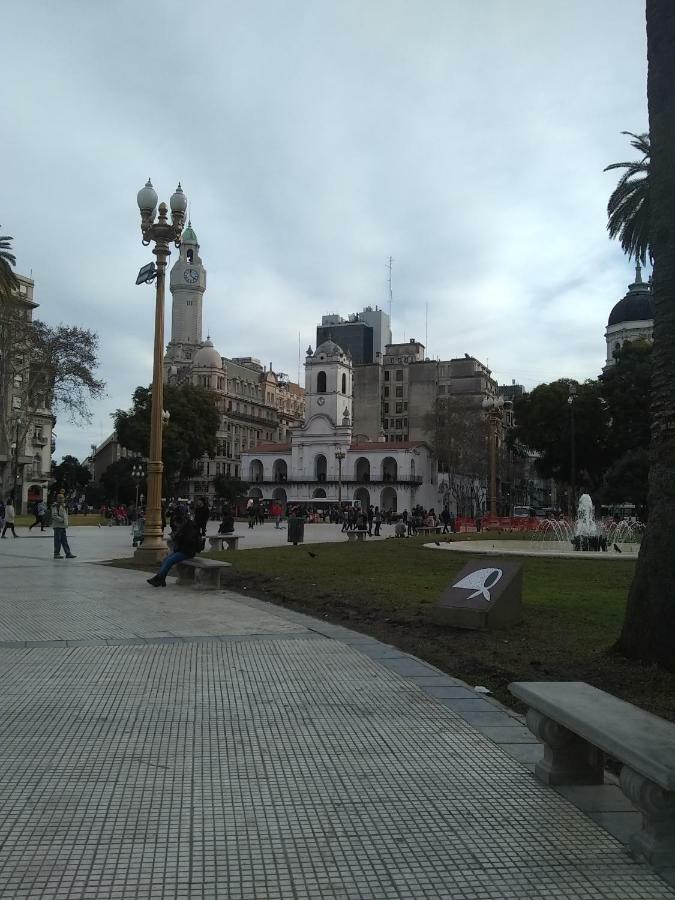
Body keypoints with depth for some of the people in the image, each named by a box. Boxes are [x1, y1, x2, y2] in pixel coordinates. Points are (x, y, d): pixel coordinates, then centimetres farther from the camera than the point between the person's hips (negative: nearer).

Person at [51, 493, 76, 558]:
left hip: (63, 526, 8)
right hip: (57, 526, -8)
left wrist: (66, 522, 14)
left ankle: (68, 553, 12)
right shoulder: (55, 506, -11)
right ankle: (56, 554, 6)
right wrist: (62, 520, -18)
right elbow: (54, 516, -19)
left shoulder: (64, 505, 16)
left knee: (64, 541, 11)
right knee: (58, 540, -3)